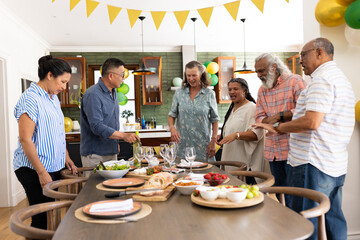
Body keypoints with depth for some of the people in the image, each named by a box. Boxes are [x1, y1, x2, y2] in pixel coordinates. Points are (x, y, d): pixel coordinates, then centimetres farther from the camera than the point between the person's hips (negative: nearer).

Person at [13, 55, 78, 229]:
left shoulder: (53, 98, 13)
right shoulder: (30, 99, -15)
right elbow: (25, 139, -19)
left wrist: (66, 158, 16)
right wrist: (42, 172, -18)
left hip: (54, 167, 8)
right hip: (34, 170, -8)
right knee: (42, 219, 0)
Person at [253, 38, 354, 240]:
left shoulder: (322, 79, -13)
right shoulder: (342, 79, 20)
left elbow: (311, 122, -24)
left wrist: (277, 127, -13)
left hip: (314, 165, -10)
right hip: (337, 166, 10)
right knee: (334, 219, 16)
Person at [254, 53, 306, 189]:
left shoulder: (295, 81, -4)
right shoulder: (262, 90, 14)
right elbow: (259, 118, 10)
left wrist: (279, 116, -15)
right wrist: (271, 121, -11)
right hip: (272, 151, 6)